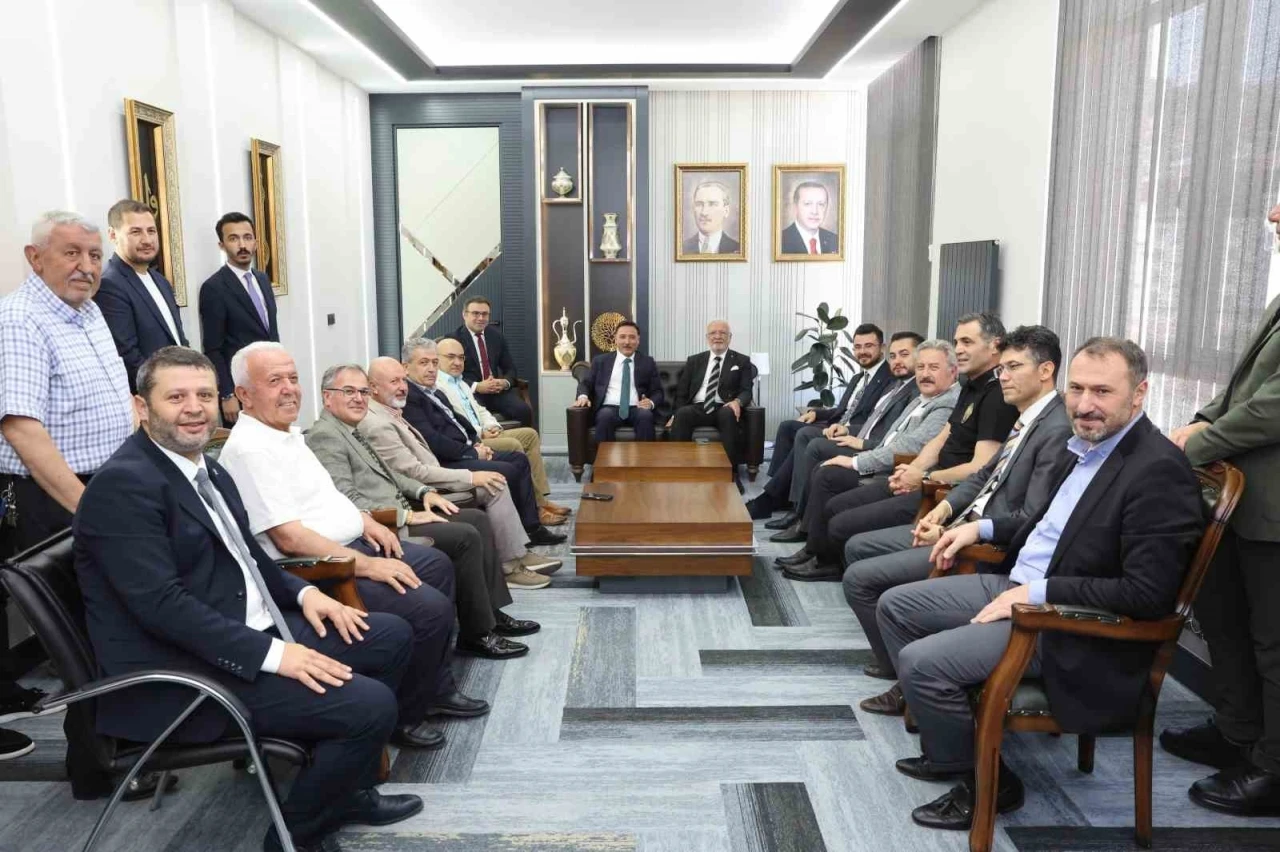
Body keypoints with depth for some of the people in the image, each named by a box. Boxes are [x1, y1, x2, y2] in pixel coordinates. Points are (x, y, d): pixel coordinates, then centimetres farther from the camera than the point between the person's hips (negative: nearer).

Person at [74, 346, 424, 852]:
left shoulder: (206, 469, 12)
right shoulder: (123, 484, -17)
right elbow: (160, 603, -25)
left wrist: (303, 592, 3)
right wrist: (272, 654, -27)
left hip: (253, 630, 10)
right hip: (186, 668, -10)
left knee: (390, 637, 10)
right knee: (369, 705, -21)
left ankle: (347, 789, 23)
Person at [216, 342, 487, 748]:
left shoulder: (287, 433, 11)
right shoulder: (249, 449, -20)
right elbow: (289, 537, -25)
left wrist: (365, 521, 8)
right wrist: (368, 566, -25)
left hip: (351, 545, 11)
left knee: (438, 565, 16)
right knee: (429, 608, -19)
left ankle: (437, 688, 23)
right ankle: (403, 717, 4)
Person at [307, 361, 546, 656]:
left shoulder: (351, 431, 17)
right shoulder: (324, 436, -13)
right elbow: (347, 501, -21)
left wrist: (424, 492, 7)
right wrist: (407, 516, -19)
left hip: (395, 516, 10)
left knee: (477, 518, 5)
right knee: (465, 536, -19)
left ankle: (492, 612, 9)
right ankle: (476, 632, -7)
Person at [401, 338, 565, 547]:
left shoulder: (436, 393, 17)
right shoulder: (408, 397, -15)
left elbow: (459, 421, 23)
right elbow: (432, 441, -23)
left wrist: (477, 443, 4)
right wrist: (472, 453, -15)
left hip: (466, 451, 11)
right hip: (446, 462, -11)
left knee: (519, 459, 7)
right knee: (507, 471, -18)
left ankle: (532, 528, 7)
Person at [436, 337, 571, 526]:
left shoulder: (461, 383, 23)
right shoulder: (435, 386, -10)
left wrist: (491, 426, 4)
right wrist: (480, 432, -18)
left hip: (483, 435, 10)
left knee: (530, 434, 1)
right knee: (514, 445, -25)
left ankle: (541, 499, -5)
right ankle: (537, 507, -16)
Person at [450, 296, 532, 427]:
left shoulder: (496, 335, 14)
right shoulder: (454, 339, -3)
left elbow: (510, 368, 15)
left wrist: (505, 382, -8)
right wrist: (477, 387, -22)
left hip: (498, 390, 5)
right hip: (470, 393, -4)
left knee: (525, 411, -22)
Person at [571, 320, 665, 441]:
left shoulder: (647, 362, 17)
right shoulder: (600, 361, 17)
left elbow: (657, 391, 14)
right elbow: (585, 383, 16)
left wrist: (651, 402, -10)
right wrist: (583, 396, -8)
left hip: (636, 409, 0)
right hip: (609, 408, 0)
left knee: (646, 415, -33)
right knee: (605, 416, -35)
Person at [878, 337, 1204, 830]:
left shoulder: (1158, 471, -22)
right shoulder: (1088, 443, 6)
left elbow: (1148, 595, -26)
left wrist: (1037, 592, -23)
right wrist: (984, 527, 13)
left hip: (1071, 628, -10)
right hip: (1019, 586, 10)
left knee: (921, 662, -20)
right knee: (895, 606, 10)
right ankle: (949, 745, 21)